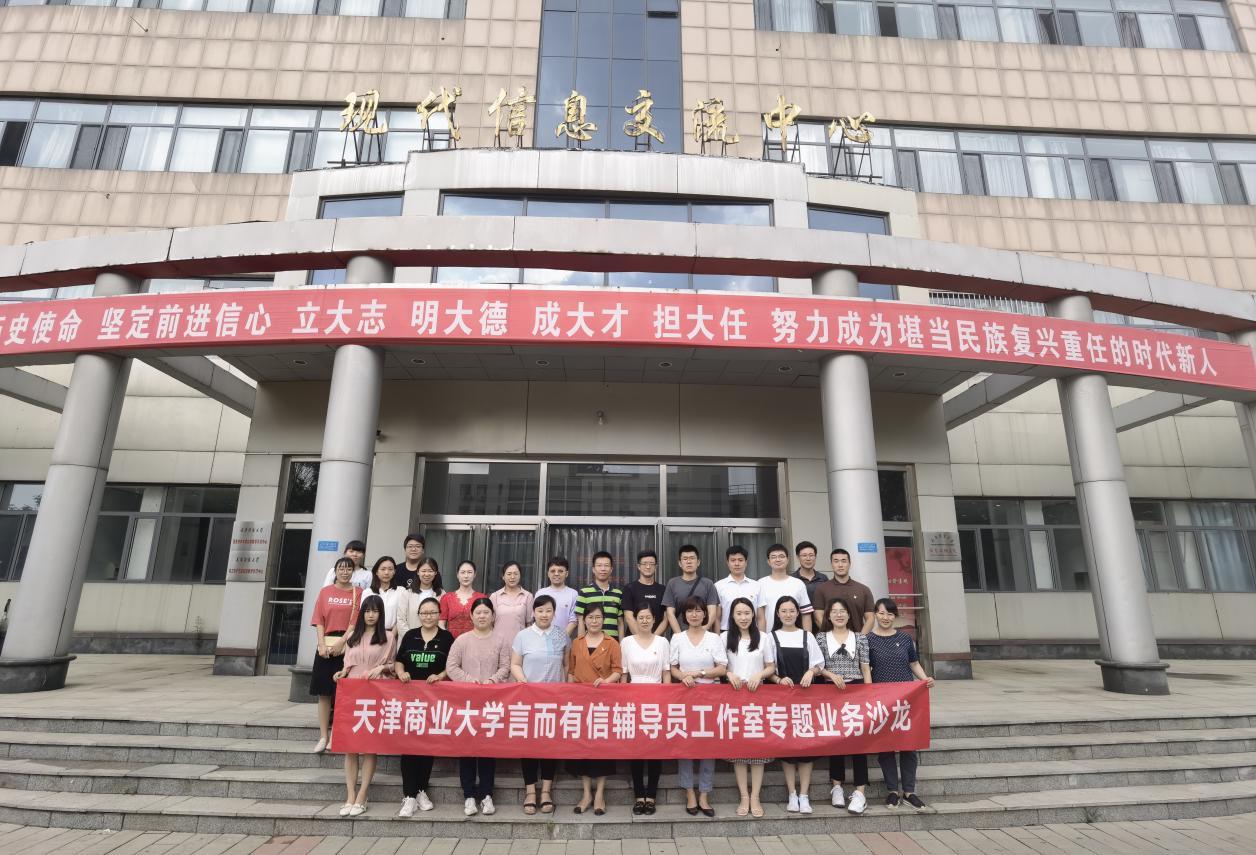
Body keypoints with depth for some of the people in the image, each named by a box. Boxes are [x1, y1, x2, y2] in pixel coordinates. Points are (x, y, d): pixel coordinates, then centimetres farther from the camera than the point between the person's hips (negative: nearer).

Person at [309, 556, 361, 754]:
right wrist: (322, 645, -7)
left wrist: (341, 642, -13)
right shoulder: (325, 592, 8)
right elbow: (319, 621, 4)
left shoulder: (358, 593, 2)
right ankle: (323, 736, 14)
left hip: (348, 647, -2)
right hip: (326, 646, 2)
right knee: (323, 693, 5)